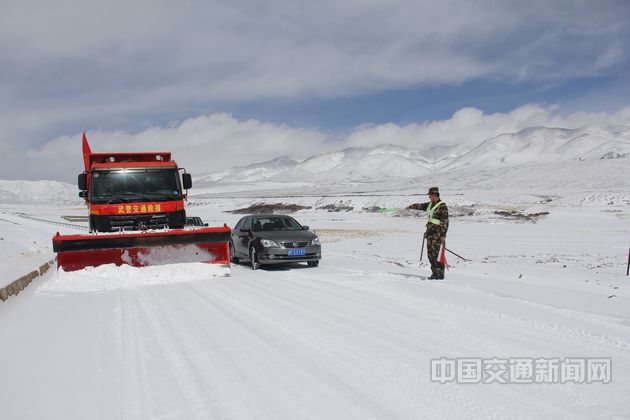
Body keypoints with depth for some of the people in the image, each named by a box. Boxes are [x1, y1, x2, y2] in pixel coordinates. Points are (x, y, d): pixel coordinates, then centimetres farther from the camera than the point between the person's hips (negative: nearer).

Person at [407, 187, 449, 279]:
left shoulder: (442, 206, -11)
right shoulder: (430, 205, 13)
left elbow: (445, 222, -14)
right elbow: (420, 206, 31)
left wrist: (443, 235, -19)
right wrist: (410, 207, 43)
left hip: (438, 234, -8)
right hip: (430, 233, 8)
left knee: (436, 254, -10)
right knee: (430, 254, 8)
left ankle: (440, 274, -3)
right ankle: (435, 273, 14)